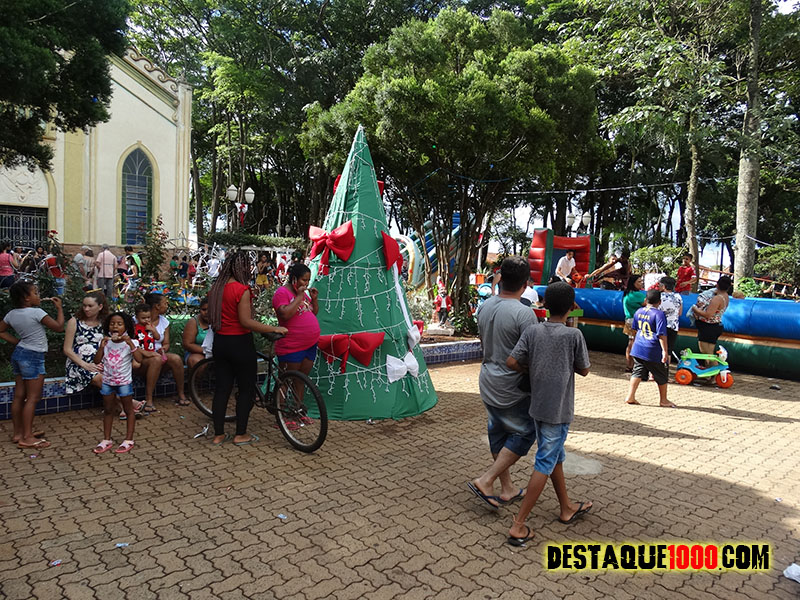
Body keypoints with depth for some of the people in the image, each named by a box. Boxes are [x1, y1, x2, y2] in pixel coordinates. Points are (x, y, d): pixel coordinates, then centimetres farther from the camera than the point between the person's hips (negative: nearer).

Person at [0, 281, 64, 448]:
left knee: (19, 396, 14)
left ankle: (19, 432, 24)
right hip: (33, 357, -8)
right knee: (33, 398, -2)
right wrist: (59, 308, -2)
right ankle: (27, 438, 1)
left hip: (18, 353, 8)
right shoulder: (36, 312, -18)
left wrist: (17, 342, 15)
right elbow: (59, 327, -13)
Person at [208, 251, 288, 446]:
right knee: (247, 389, 7)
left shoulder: (215, 288, 5)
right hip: (240, 343, -7)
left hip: (220, 342, 7)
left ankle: (218, 434, 20)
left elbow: (211, 318, 12)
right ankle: (241, 434, 15)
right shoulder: (242, 290, -18)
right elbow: (246, 322, -22)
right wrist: (274, 329, -18)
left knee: (222, 388, 13)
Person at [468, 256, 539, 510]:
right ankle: (486, 481, 6)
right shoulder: (523, 313, -22)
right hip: (512, 388, -7)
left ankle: (507, 488, 31)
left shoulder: (485, 306, 0)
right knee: (524, 433, 10)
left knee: (498, 433, 17)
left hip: (488, 382, 8)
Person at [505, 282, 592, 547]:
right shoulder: (573, 335, -13)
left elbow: (512, 362, -9)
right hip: (558, 410, -5)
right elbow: (584, 370, -3)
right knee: (544, 464, 1)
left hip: (538, 405, 5)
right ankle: (518, 526, 2)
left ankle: (567, 508, 39)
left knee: (555, 456, 21)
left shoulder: (532, 331, -3)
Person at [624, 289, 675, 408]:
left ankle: (630, 396, 8)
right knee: (662, 376, 11)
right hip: (654, 351, -6)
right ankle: (663, 400, 21)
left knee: (637, 373, 12)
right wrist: (665, 351, -19)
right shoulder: (659, 314, -16)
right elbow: (661, 334, -20)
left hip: (638, 349, 6)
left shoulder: (639, 312, 4)